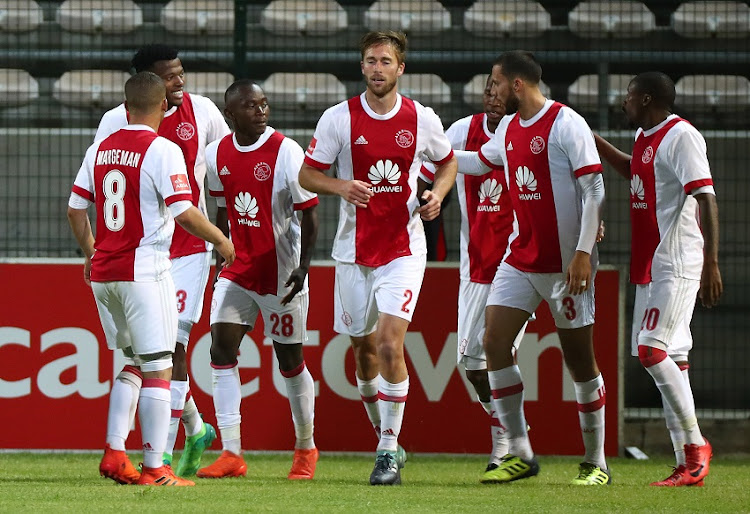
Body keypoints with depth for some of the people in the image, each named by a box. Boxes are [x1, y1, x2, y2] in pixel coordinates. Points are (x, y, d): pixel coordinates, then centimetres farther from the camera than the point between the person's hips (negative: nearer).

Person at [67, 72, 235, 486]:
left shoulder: (100, 150, 8)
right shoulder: (162, 151, -11)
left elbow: (75, 209, 13)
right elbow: (183, 212, -16)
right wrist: (220, 240, 0)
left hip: (103, 273, 6)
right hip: (145, 270, -6)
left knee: (129, 364, 19)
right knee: (157, 370, -3)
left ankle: (114, 453, 11)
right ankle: (154, 468, -7)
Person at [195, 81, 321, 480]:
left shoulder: (286, 152, -14)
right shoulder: (217, 155, 2)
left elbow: (309, 213, -11)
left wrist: (303, 267, -19)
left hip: (280, 275, -4)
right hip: (238, 271, 4)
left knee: (290, 360, 6)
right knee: (221, 349, -9)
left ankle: (306, 448, 25)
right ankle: (232, 454, -8)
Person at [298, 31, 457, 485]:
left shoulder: (422, 119, -1)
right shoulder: (339, 119, -3)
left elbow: (448, 163, 16)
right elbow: (307, 174, 2)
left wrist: (438, 194, -4)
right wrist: (340, 187, -18)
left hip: (403, 249, -2)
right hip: (354, 251, 2)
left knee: (390, 343, -16)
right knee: (364, 349, 10)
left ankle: (389, 453, -10)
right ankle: (386, 440, 30)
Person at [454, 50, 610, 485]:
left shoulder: (566, 124, -12)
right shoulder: (508, 128, 11)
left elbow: (594, 190, -15)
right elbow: (478, 161, 32)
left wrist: (583, 253, -21)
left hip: (566, 263, -7)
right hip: (521, 259, 7)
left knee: (579, 358, -1)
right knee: (495, 342, -4)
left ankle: (596, 463, 9)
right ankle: (520, 454, 1)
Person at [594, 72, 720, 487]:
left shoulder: (681, 136, -13)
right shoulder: (644, 137, 15)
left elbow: (705, 197, -21)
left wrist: (711, 262, -28)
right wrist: (593, 141, 34)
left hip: (678, 265, -10)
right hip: (649, 265, 10)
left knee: (652, 350, -18)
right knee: (669, 358, 7)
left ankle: (695, 444, -11)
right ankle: (687, 465, 8)